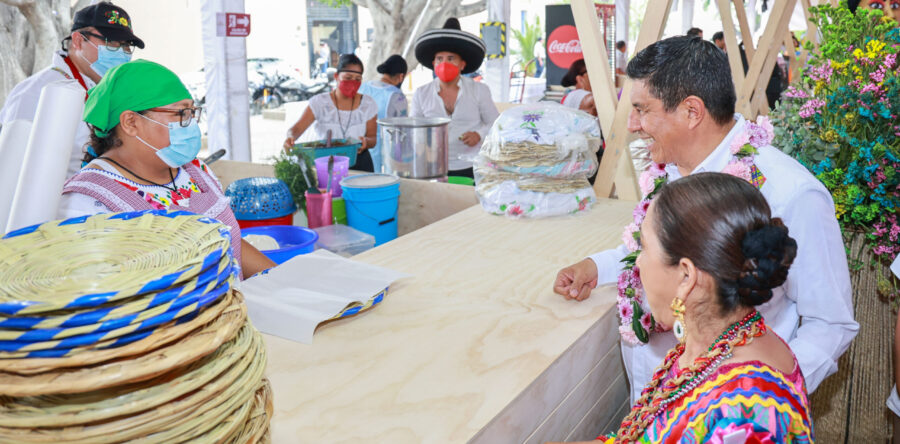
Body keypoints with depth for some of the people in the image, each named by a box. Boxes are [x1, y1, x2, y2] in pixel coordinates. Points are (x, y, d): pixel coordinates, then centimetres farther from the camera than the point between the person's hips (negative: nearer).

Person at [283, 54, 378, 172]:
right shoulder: (320, 102, -3)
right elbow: (296, 128, -12)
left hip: (357, 162, 1)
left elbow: (373, 138, 6)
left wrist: (366, 142, -19)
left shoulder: (369, 105, 1)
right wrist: (291, 137, -36)